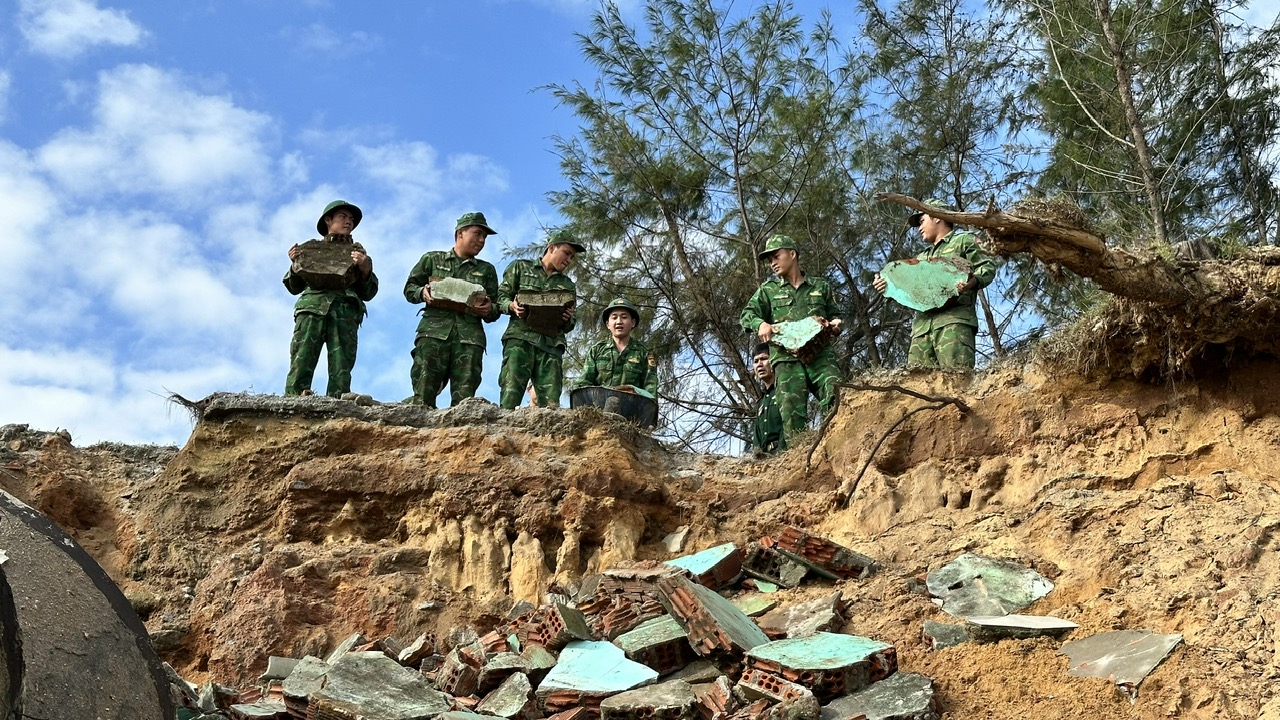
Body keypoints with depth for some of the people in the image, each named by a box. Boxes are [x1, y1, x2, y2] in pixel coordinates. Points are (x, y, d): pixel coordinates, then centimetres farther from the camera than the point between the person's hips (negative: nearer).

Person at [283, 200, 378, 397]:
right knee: (301, 362, -16)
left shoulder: (358, 252, 27)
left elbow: (368, 294, 17)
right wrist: (295, 264, 3)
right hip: (313, 306, 0)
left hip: (345, 310, 1)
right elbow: (294, 287, 21)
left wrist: (365, 269, 0)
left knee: (341, 370, -13)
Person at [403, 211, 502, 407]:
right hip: (434, 328, -1)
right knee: (424, 392, -16)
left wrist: (489, 310, -4)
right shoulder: (433, 259, 20)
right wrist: (422, 293, -4)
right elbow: (409, 288, 19)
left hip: (470, 334, 2)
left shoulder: (487, 270, 25)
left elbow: (496, 309, 20)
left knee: (464, 396, -12)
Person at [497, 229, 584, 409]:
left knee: (550, 403, -10)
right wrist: (512, 306, -11)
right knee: (511, 392, -19)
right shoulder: (520, 268, 17)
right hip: (520, 338, -3)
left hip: (551, 345, 3)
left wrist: (567, 320, -1)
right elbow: (501, 296, 10)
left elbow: (568, 326, 23)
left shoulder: (568, 286, 25)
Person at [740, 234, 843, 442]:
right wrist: (760, 324, -14)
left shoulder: (821, 287, 21)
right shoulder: (768, 289, 19)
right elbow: (747, 314, 9)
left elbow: (834, 316, 27)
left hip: (820, 353, 0)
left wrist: (834, 324, 2)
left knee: (837, 396, -24)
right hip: (786, 357, 0)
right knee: (792, 410, -14)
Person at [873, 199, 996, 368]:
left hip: (955, 317, -7)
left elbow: (988, 267, 3)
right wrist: (888, 286, 12)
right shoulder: (922, 258, 37)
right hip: (923, 323, 7)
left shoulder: (964, 240, 16)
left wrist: (972, 282, -18)